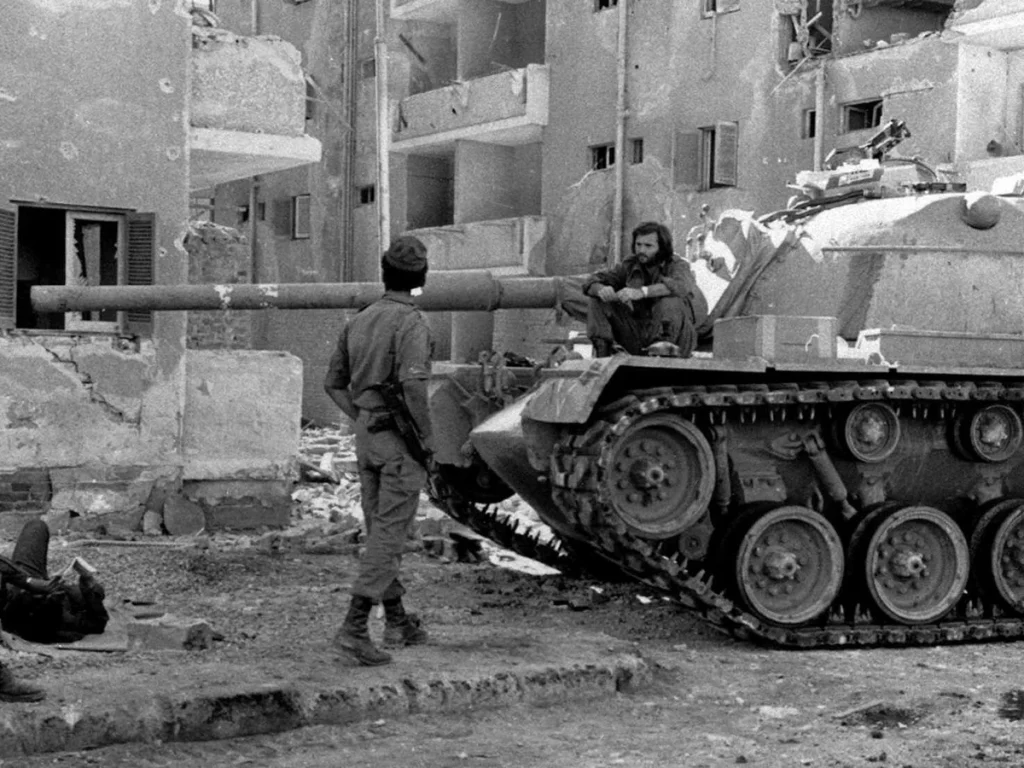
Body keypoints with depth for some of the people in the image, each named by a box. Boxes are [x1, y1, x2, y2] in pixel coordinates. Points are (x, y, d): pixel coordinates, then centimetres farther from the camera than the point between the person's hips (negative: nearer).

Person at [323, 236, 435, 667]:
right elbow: (413, 382, -29)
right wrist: (427, 435, -18)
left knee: (379, 531, 15)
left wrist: (362, 421, 16)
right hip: (401, 441, -8)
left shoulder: (359, 320, 9)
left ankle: (398, 622, 26)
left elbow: (334, 383, 15)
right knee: (389, 535, -5)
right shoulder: (411, 323, -14)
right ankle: (354, 627, -11)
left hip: (367, 437, 8)